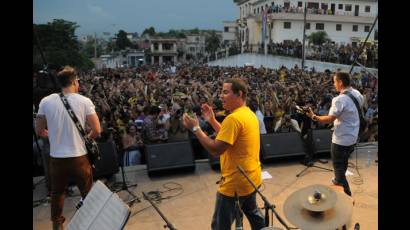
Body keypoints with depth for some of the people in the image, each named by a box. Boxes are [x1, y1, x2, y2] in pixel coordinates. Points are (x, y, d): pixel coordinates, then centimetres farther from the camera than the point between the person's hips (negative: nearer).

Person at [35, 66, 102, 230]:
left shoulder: (46, 101, -5)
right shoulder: (84, 101, -12)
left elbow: (39, 131, 4)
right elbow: (97, 131, -12)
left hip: (56, 158, 3)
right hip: (79, 157, -2)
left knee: (57, 193, 23)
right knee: (88, 193, 16)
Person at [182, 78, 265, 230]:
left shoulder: (234, 118, -25)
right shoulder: (249, 114, 7)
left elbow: (216, 150, -26)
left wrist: (196, 128, -19)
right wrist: (212, 120, 9)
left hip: (236, 182, -10)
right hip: (251, 177, 10)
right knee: (252, 213, 28)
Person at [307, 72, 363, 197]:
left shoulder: (340, 99, -26)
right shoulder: (357, 93, -1)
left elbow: (330, 119, -25)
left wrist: (314, 117, -14)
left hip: (341, 139, -8)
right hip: (352, 137, 8)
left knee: (338, 166, 6)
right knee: (343, 162, 27)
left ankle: (346, 195, 12)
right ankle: (339, 181, 47)